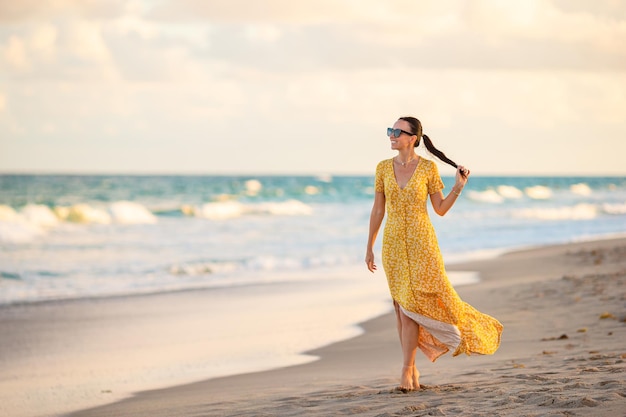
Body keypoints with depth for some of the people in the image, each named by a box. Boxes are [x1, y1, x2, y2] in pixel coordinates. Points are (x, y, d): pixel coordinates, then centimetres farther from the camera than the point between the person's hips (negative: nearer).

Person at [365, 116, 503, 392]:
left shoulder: (428, 168, -4)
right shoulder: (383, 168, 4)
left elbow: (441, 209, 1)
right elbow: (378, 210, 9)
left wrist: (458, 187, -12)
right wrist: (369, 247, 10)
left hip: (421, 243, -3)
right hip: (393, 243, 3)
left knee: (410, 305, -11)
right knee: (401, 306, 5)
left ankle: (406, 369, -4)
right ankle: (411, 369, 14)